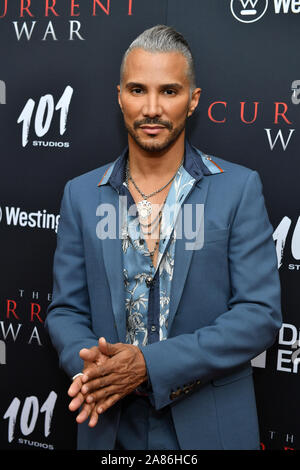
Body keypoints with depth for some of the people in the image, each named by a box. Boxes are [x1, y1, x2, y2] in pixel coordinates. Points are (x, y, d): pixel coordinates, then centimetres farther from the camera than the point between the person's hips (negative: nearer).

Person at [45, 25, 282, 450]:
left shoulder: (239, 188, -7)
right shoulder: (81, 195, 2)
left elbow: (260, 312, -11)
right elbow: (66, 309, 4)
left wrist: (149, 364, -19)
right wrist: (91, 364, -18)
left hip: (209, 427, -2)